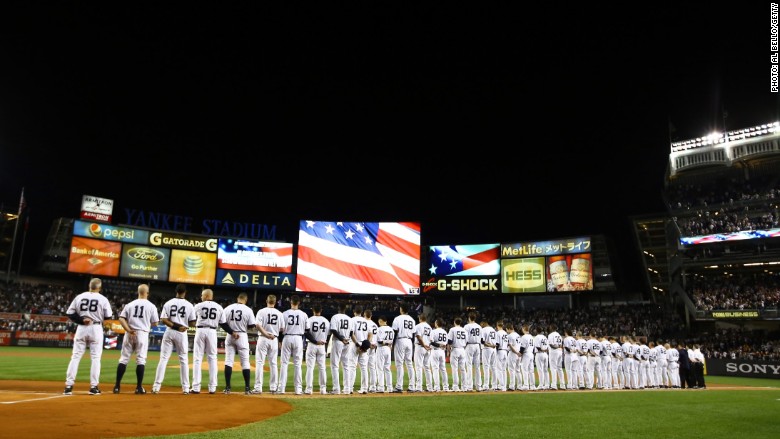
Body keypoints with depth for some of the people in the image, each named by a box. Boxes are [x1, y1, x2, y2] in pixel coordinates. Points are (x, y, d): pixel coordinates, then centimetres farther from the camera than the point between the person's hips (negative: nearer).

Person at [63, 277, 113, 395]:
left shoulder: (79, 297, 3)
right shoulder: (103, 299, -4)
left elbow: (70, 314, 0)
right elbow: (108, 317, -2)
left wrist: (81, 320, -3)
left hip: (81, 328, 2)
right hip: (96, 328, -2)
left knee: (75, 357, 6)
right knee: (95, 358, 4)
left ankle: (68, 386, 4)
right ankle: (93, 387, 4)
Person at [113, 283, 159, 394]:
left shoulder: (130, 304, 8)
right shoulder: (151, 306, 0)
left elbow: (121, 319, -3)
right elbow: (155, 323, 2)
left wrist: (129, 330, -9)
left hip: (129, 334, 3)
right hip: (143, 334, -2)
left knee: (123, 359, 9)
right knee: (141, 360, 1)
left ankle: (117, 386, 8)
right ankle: (139, 387, 2)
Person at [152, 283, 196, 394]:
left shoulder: (168, 303, 1)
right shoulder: (189, 305, -2)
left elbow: (163, 320, -9)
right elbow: (192, 323, -1)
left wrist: (174, 326, -9)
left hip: (169, 332, 1)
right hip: (182, 334, -1)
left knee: (163, 359, 5)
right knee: (184, 360, 7)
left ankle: (156, 386, 3)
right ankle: (185, 388, 9)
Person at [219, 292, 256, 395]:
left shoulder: (228, 308, -1)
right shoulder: (248, 310, -7)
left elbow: (222, 323, -7)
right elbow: (252, 325, -6)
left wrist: (232, 332, -6)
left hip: (230, 336, 2)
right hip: (242, 336, -2)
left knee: (228, 361, 7)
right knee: (245, 362, 5)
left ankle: (227, 388, 5)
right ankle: (247, 388, 7)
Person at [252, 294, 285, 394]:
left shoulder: (262, 311, -4)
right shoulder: (279, 313, 4)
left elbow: (257, 325, -15)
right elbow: (282, 329, 6)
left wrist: (266, 334, -13)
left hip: (263, 338, -3)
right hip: (274, 339, 3)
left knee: (259, 363, 0)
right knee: (273, 363, 10)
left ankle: (258, 388, -4)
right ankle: (273, 387, 13)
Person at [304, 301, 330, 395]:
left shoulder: (309, 320, -8)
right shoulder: (326, 321, 3)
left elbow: (307, 333, -17)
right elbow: (329, 334, 5)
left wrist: (315, 341, -11)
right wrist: (324, 342, 11)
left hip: (312, 345, -3)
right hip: (322, 346, 3)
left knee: (310, 367, 1)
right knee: (322, 368, 10)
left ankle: (309, 389, -1)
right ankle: (323, 389, 12)